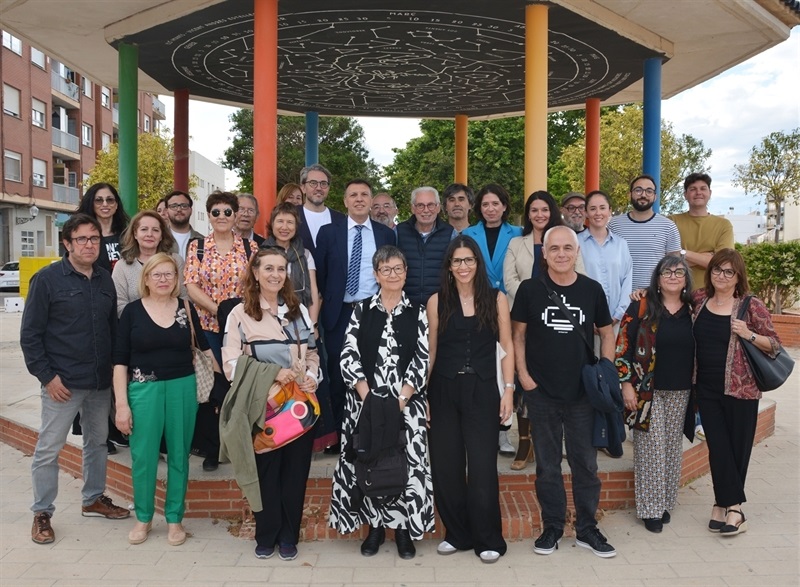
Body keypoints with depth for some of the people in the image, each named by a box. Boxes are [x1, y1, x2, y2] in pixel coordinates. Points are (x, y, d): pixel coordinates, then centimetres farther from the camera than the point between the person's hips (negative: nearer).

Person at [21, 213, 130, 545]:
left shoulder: (105, 280, 8)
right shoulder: (47, 279, -7)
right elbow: (30, 334, -7)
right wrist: (47, 375, -12)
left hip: (101, 381, 6)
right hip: (63, 382, -5)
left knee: (98, 442, 17)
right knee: (48, 448, 2)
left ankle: (93, 499, 34)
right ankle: (42, 514, 17)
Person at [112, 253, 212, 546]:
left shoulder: (186, 309, 4)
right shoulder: (132, 310, -1)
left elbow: (205, 347, 11)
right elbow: (120, 361, -1)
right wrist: (121, 404, -6)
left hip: (183, 388, 1)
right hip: (144, 389, -1)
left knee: (179, 455, 8)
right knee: (143, 456, 3)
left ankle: (174, 518, 23)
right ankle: (143, 518, 24)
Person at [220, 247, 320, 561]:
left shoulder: (298, 310, 10)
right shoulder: (240, 314, -3)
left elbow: (312, 353, 14)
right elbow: (231, 364, -9)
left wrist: (311, 376, -8)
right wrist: (272, 373, -20)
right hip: (262, 406, -3)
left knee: (295, 471, 7)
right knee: (265, 471, 6)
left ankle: (288, 537, 22)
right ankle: (266, 535, 24)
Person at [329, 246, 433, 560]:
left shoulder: (417, 313, 6)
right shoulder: (361, 311, 7)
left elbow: (422, 360, -1)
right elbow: (348, 356, -1)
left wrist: (401, 399, -11)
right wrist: (368, 397, -11)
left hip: (407, 402, 0)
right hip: (366, 402, 1)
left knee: (406, 463, -2)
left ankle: (403, 526, 13)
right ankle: (375, 525, 18)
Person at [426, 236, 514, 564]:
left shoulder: (496, 299, 2)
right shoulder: (437, 301, 3)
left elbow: (506, 346, 2)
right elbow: (431, 350, 5)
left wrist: (508, 389, -5)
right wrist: (423, 394, 2)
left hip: (482, 390, -1)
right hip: (443, 390, 2)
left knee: (482, 467, 1)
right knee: (446, 466, 7)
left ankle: (488, 540, 16)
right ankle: (457, 534, 24)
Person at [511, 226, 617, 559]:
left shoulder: (592, 289, 0)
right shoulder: (530, 289, -3)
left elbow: (606, 333, 9)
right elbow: (518, 334, 2)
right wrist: (523, 375, -6)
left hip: (583, 392, 1)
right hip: (541, 393, -1)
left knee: (585, 462, 10)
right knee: (547, 464, 10)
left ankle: (587, 529, 24)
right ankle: (552, 528, 24)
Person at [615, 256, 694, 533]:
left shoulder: (693, 310, 5)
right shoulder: (641, 307, -6)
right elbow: (623, 346, -7)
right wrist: (627, 383, -11)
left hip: (680, 393, 4)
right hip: (648, 391, -4)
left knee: (672, 448, 11)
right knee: (650, 449, 0)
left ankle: (665, 502, 25)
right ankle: (650, 507, 10)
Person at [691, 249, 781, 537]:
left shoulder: (751, 306, -6)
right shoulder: (699, 300, 4)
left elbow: (774, 345, -2)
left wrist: (748, 335, -19)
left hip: (741, 389, -3)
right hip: (707, 389, 3)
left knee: (738, 447, 6)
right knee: (718, 447, 2)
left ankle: (724, 503, 18)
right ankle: (733, 507, 12)